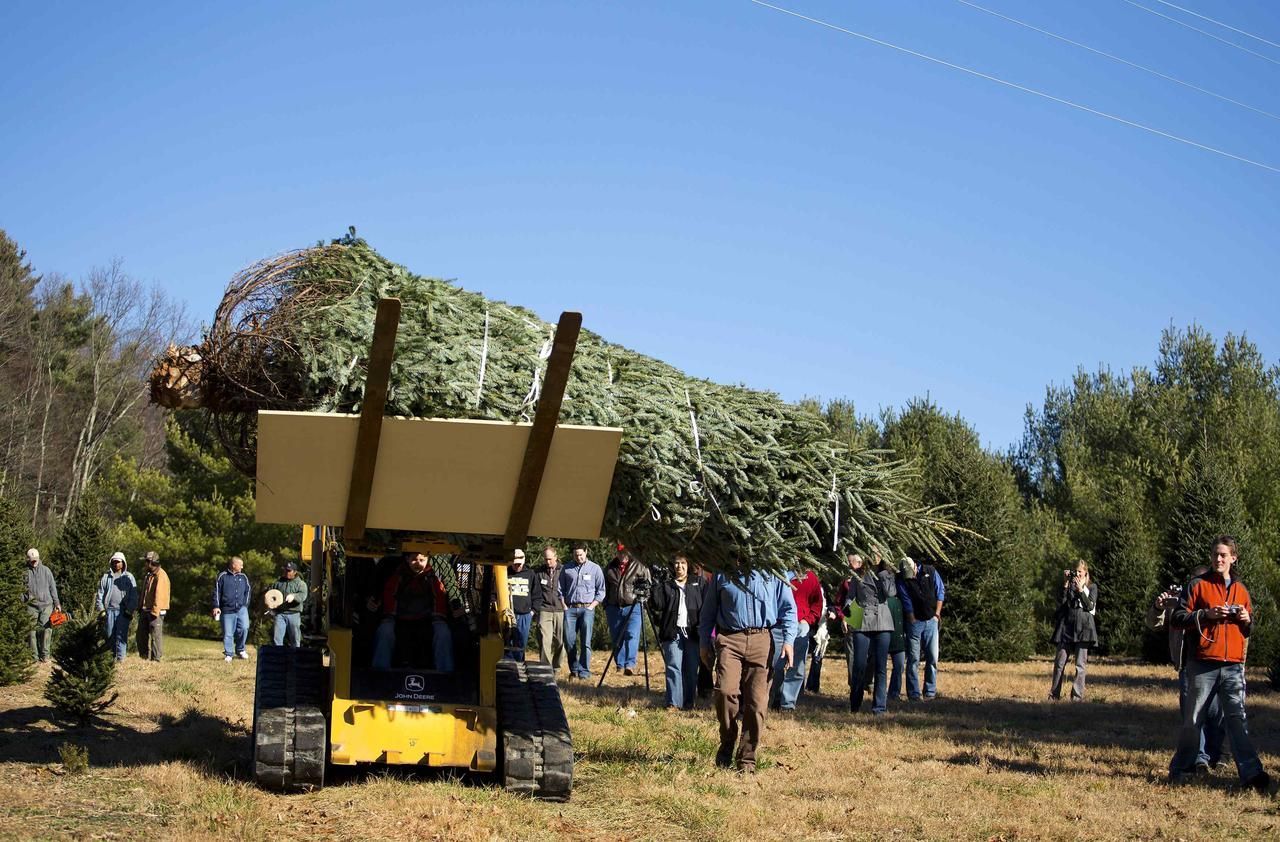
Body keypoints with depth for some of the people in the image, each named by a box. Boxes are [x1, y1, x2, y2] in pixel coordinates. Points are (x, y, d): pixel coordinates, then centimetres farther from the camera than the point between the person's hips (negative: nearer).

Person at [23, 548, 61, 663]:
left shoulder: (46, 571, 6)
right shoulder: (24, 572, 2)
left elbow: (52, 588, 10)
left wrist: (57, 603, 8)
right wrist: (23, 601, -3)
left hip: (46, 605, 0)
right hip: (31, 606, 0)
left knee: (46, 629, -6)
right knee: (32, 630, 0)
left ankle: (44, 654, 1)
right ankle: (34, 656, 5)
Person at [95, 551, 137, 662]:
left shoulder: (129, 577, 9)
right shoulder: (106, 577, 12)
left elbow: (133, 596, 6)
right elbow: (100, 594, 11)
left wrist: (130, 610, -3)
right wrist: (101, 609, 2)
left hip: (123, 612, -2)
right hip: (109, 610, 2)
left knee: (121, 635, -6)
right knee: (109, 634, 4)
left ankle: (120, 657, -6)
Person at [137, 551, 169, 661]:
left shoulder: (161, 576, -13)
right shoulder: (148, 575, 17)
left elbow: (159, 595, -20)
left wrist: (155, 611, -24)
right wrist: (140, 607, 17)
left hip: (156, 611, -9)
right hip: (145, 610, 9)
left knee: (156, 635, -6)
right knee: (141, 634, 12)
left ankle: (156, 658, -1)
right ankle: (144, 657, 20)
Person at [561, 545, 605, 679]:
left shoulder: (595, 568, 6)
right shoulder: (566, 569, 11)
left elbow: (601, 591, 8)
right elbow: (560, 589, 15)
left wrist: (592, 606, -2)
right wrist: (564, 606, 4)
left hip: (587, 609, -2)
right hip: (570, 608, 2)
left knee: (585, 641, -8)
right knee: (569, 641, -1)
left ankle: (584, 671, -5)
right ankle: (574, 669, 12)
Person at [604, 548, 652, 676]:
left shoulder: (639, 567, 5)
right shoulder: (610, 569, 13)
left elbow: (649, 582, 11)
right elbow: (606, 589, 19)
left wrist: (644, 590, -9)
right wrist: (606, 607, 15)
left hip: (633, 607, -4)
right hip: (614, 607, 4)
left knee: (632, 635, -16)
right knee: (616, 637, 6)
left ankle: (630, 664, -23)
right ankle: (619, 664, 14)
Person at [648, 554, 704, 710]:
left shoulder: (698, 583, 13)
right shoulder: (665, 586, 12)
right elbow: (655, 605, 3)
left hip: (692, 633, 1)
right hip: (673, 633, -1)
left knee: (691, 669, 1)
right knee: (673, 667, -6)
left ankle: (688, 702, 8)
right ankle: (673, 702, -6)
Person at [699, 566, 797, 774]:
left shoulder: (773, 574, 9)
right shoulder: (723, 574, 11)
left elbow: (788, 608, 10)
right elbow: (708, 611, 17)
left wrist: (788, 640, -1)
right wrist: (704, 643, 14)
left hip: (761, 641, 0)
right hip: (729, 639, 0)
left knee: (757, 701, -4)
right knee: (726, 691, -20)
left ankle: (746, 759, 7)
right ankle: (727, 744, 3)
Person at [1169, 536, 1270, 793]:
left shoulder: (1241, 590, 15)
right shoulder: (1198, 586, 3)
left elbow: (1250, 628, 25)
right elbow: (1178, 618, -2)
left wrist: (1247, 620, 1)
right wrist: (1206, 614, -15)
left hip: (1233, 666, 2)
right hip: (1203, 665, -2)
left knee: (1237, 718, -5)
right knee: (1193, 719, 5)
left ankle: (1252, 774, -11)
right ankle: (1180, 769, 17)